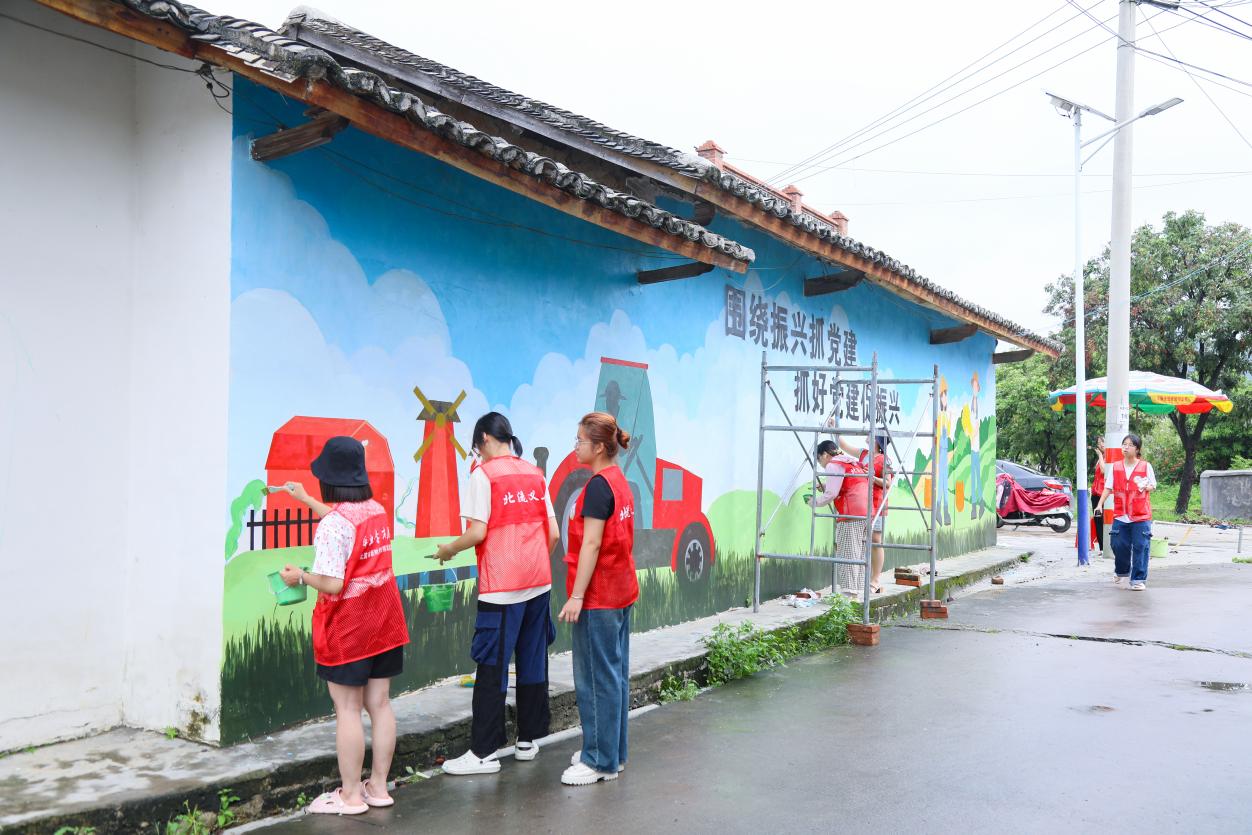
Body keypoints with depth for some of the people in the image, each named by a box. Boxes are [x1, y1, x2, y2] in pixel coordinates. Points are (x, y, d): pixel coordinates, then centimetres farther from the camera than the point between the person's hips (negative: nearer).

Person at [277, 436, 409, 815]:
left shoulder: (331, 526, -20)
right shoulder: (378, 510, 4)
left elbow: (332, 584, -23)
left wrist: (300, 576, -4)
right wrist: (306, 500, 38)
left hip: (347, 627, -7)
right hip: (384, 621, 7)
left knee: (347, 709, 3)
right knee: (379, 703, 12)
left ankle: (350, 795, 11)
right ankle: (378, 786, 23)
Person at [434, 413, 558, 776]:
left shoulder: (484, 474, -8)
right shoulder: (535, 474, 9)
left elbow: (478, 532, -14)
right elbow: (553, 533, 8)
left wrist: (448, 549, 3)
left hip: (502, 588, -6)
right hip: (539, 583, 6)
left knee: (492, 668, 0)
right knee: (533, 662, 12)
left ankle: (484, 752, 5)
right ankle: (528, 740, 22)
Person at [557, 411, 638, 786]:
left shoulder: (598, 485, -17)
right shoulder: (620, 481, 11)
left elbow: (591, 544, -21)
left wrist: (577, 596, -19)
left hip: (598, 596, -10)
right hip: (620, 591, 10)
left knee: (597, 678, -2)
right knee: (615, 673, 14)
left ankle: (600, 761, 6)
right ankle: (613, 752, 23)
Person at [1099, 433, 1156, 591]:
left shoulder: (1145, 466, 0)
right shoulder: (1115, 467, 6)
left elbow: (1153, 486, 7)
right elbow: (1108, 487, 6)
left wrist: (1145, 487, -17)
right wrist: (1100, 504, -5)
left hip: (1141, 516, -2)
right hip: (1120, 515, 2)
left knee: (1140, 548, -3)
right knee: (1118, 545, 5)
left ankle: (1138, 579, 5)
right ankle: (1121, 572, 31)